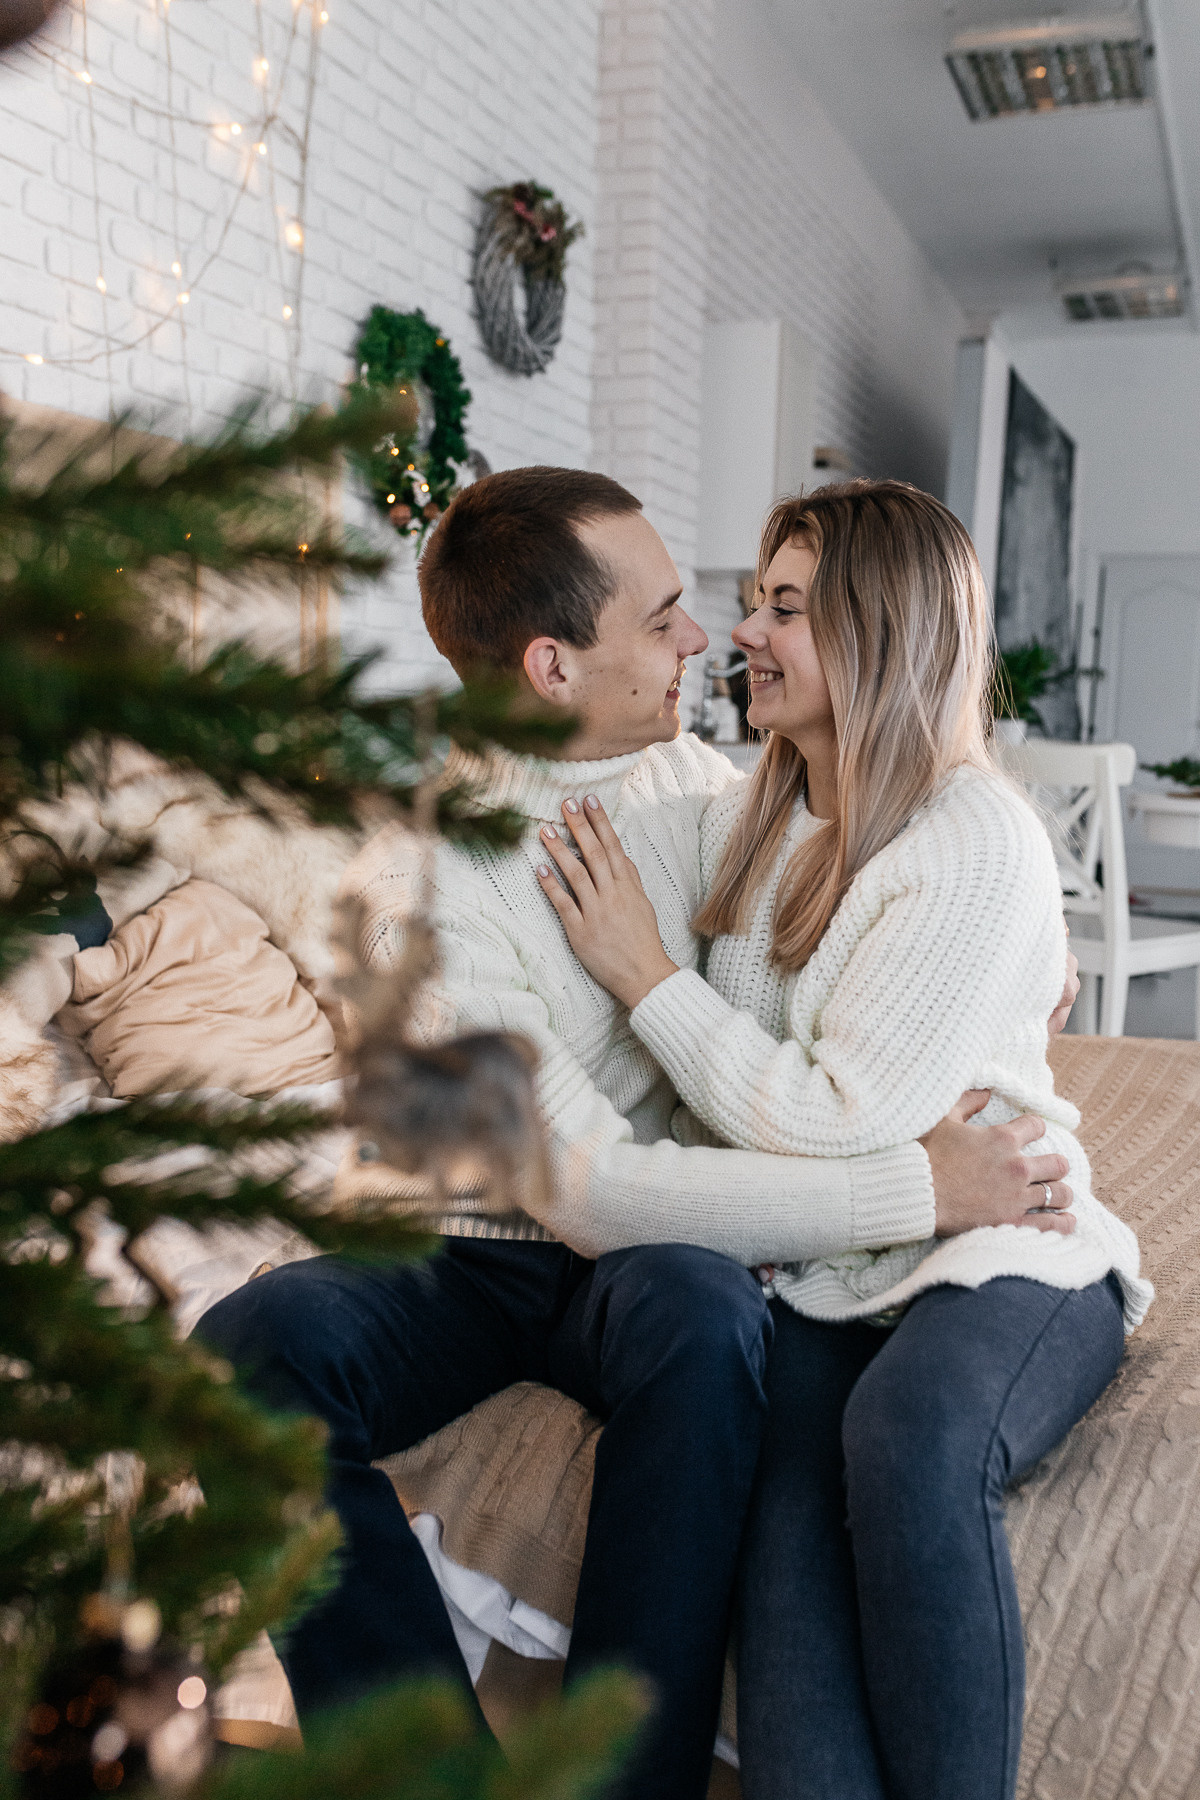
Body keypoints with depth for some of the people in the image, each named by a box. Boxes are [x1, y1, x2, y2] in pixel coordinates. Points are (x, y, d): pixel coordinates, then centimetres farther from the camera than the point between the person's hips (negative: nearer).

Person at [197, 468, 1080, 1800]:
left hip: (657, 1252, 3)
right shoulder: (417, 879, -20)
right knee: (249, 1348, -32)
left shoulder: (688, 772, 0)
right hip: (467, 1255, -2)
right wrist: (918, 1191, -24)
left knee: (701, 1314, -33)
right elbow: (594, 1189, -25)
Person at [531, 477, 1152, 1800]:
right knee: (788, 1495, -26)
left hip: (999, 1257, -4)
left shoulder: (982, 848, -14)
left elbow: (838, 1122, -20)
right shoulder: (744, 819, 9)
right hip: (807, 1277, 5)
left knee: (911, 1434, -35)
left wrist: (644, 974, -13)